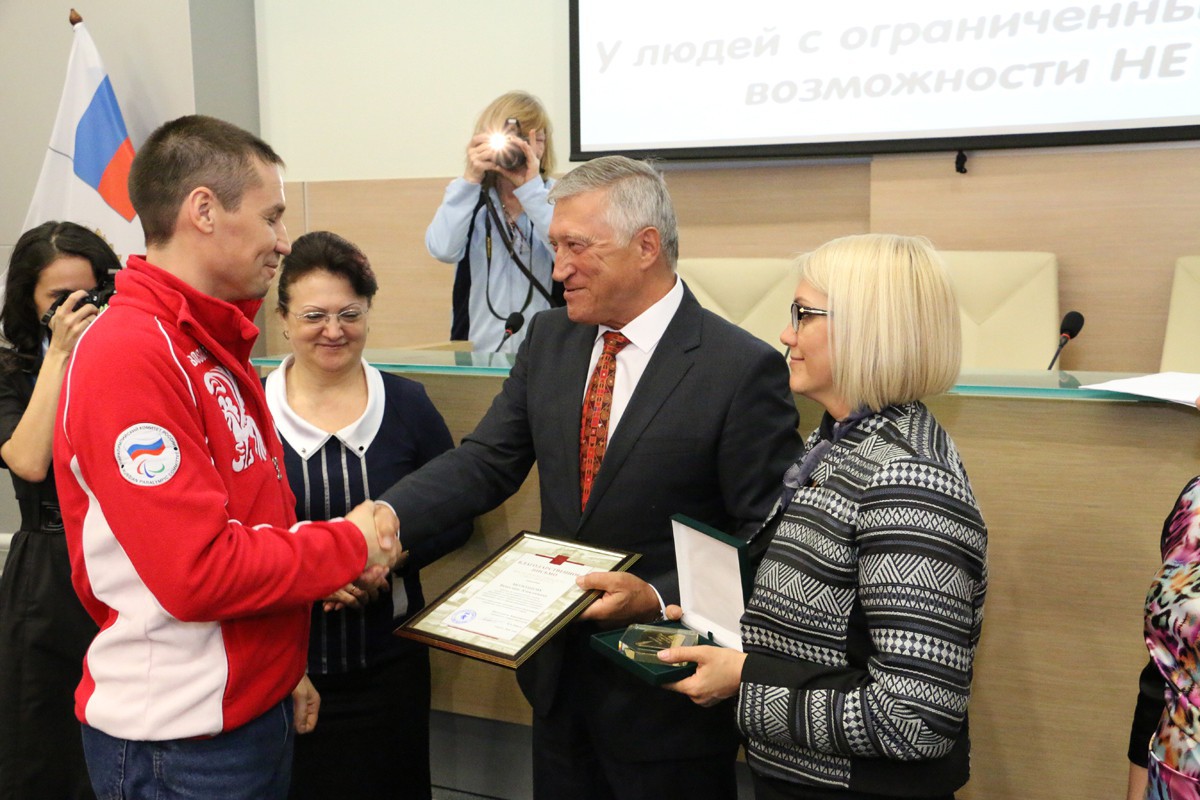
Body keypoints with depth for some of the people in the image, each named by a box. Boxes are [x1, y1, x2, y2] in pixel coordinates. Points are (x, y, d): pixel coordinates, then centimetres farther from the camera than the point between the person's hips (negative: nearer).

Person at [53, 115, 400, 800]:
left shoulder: (213, 345, 8)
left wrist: (283, 666, 14)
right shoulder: (130, 356, -21)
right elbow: (200, 571, -26)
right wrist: (352, 544, -14)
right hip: (182, 743, -8)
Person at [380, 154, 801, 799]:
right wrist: (385, 517, -17)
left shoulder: (743, 369, -17)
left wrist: (659, 599, -25)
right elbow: (486, 462, -2)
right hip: (559, 673, 6)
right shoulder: (549, 339, 2)